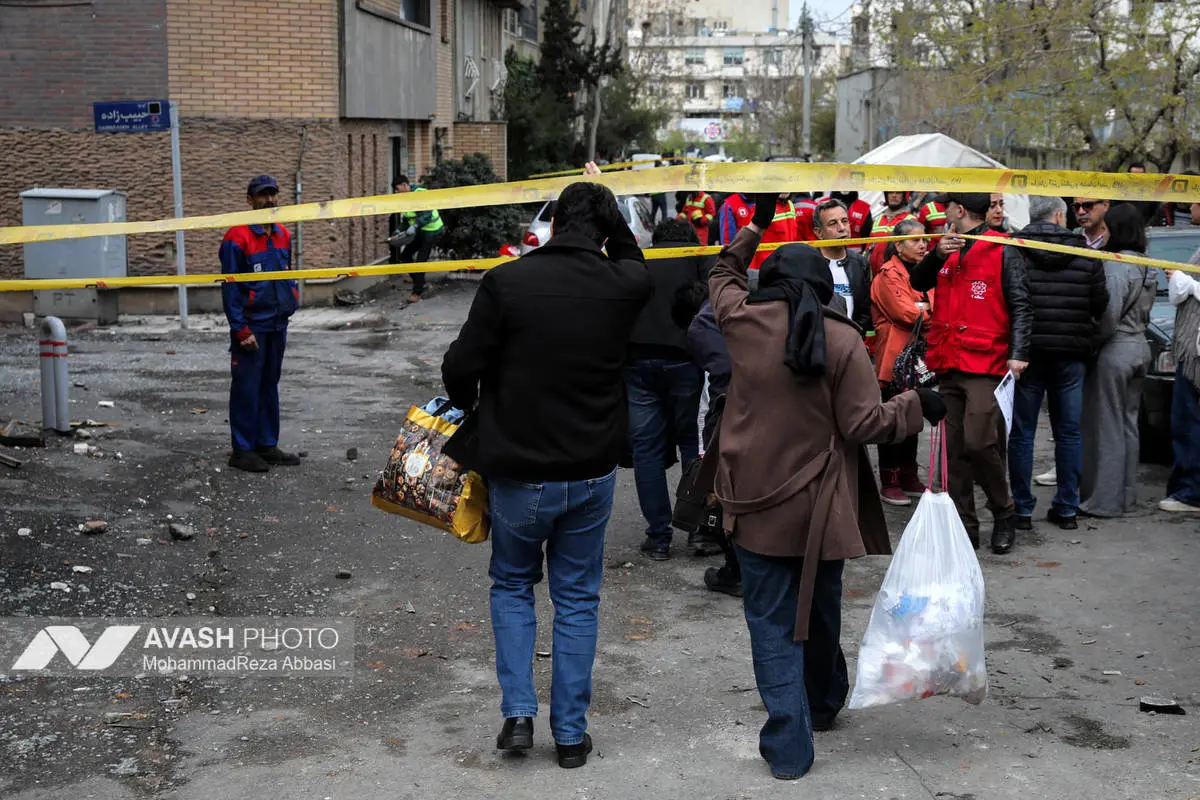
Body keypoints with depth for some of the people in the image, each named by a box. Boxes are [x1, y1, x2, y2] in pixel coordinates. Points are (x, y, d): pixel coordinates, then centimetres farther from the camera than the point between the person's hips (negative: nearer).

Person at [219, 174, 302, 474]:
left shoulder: (283, 236, 10)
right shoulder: (237, 238, -12)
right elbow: (230, 288, -13)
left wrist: (292, 300, 7)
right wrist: (241, 330, -15)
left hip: (278, 325, 7)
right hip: (251, 327, -7)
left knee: (270, 385, 14)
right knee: (246, 389, -1)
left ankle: (267, 445, 22)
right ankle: (242, 451, 6)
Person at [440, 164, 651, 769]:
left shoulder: (506, 281, -14)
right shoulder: (624, 284, -6)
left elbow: (461, 367, -10)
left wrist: (472, 410, 10)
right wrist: (610, 208, 24)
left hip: (520, 473, -2)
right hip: (592, 473, 2)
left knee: (512, 584, 20)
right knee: (577, 599, 15)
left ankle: (518, 712, 12)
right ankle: (571, 732, 19)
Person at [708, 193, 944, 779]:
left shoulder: (743, 321, -5)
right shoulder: (842, 339, -10)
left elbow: (722, 276, 19)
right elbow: (864, 425, -10)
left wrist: (755, 227, 31)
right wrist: (916, 406, 5)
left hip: (757, 502, 0)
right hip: (820, 508, 1)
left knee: (772, 621, 5)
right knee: (820, 610, 21)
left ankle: (788, 744, 0)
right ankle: (824, 704, 44)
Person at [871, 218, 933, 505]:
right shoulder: (889, 275, -11)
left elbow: (931, 302, 10)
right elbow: (905, 313, -20)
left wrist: (920, 307, -10)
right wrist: (928, 309, -7)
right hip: (895, 359, -9)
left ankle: (909, 478, 24)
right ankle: (889, 483, 4)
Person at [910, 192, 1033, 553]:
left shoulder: (1002, 249, -3)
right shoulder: (950, 249, 17)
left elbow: (1021, 305, -6)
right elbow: (919, 283, 14)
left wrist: (1018, 354, -17)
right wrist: (937, 255, -5)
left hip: (985, 364, -6)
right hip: (948, 365, 7)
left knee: (980, 444, -14)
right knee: (954, 450, 6)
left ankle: (1003, 514, 8)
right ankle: (964, 524, 13)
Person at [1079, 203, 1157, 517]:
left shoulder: (1116, 266, -18)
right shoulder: (1148, 267, 9)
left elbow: (1108, 317, -21)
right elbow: (1142, 313, 11)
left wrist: (1092, 342, -9)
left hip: (1114, 350, -9)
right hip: (1139, 347, 9)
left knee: (1107, 426, -2)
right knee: (1128, 425, 15)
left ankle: (1105, 500, 3)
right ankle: (1126, 496, 23)